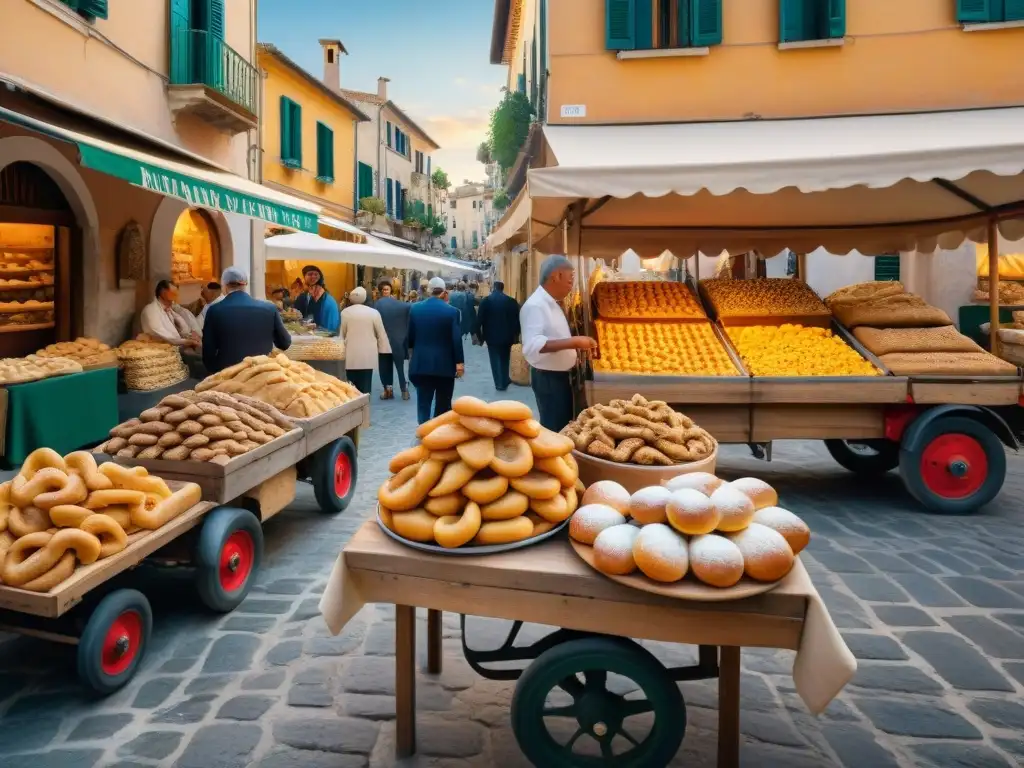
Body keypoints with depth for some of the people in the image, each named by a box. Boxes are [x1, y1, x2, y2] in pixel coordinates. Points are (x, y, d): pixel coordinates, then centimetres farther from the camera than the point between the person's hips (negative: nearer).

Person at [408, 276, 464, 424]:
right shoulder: (451, 311, -9)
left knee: (423, 403, 6)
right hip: (445, 364, -2)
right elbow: (456, 339, -11)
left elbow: (410, 336, 9)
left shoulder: (415, 309, 1)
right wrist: (459, 362, -3)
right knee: (443, 405, 10)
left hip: (421, 363, 2)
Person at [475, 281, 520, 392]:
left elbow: (479, 319, -8)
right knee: (504, 359, 16)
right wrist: (515, 335, 9)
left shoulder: (486, 300, -6)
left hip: (492, 335, -2)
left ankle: (499, 383, 2)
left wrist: (479, 335, 2)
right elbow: (517, 320, -1)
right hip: (507, 336, 2)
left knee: (495, 360, 6)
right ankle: (504, 382, 20)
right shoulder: (512, 301, -2)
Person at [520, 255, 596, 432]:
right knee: (554, 429, -2)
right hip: (548, 378, -10)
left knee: (564, 425, 18)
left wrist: (576, 344, 11)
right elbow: (532, 346, -33)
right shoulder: (534, 305, -20)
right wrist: (573, 342, -34)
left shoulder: (551, 304, 12)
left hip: (560, 375, 10)